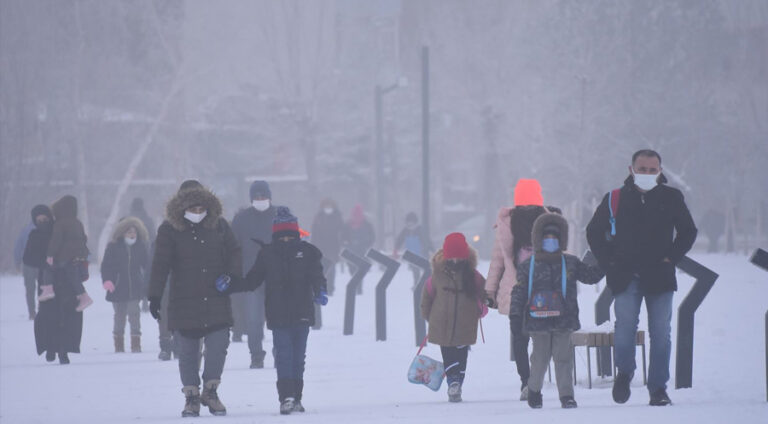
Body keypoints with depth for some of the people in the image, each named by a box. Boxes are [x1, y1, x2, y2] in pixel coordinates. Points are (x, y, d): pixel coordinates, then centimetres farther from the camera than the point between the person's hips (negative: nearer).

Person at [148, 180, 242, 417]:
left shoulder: (218, 225, 6)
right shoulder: (169, 229, -1)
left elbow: (233, 252, 14)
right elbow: (160, 264, -4)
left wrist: (232, 274, -5)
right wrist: (155, 297, -9)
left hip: (216, 300, 2)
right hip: (184, 303, -1)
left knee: (218, 346, -7)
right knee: (187, 352, 2)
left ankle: (210, 391, 10)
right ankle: (191, 396, 12)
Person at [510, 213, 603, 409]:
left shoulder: (570, 263, 9)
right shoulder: (527, 266, 3)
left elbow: (591, 276, 16)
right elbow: (519, 291, 3)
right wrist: (515, 314, -2)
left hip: (563, 320, 1)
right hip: (538, 320, -1)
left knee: (563, 357, -2)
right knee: (540, 357, 4)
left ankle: (566, 395, 0)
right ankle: (534, 389, 26)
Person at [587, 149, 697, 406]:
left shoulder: (671, 199, 6)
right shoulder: (615, 200, 5)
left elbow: (688, 232, 17)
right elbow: (594, 232, 15)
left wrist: (671, 258, 4)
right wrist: (609, 263, 5)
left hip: (660, 278, 1)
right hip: (626, 278, -1)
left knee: (661, 334, -1)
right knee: (625, 326, -14)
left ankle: (658, 388, 6)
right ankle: (624, 373, 10)